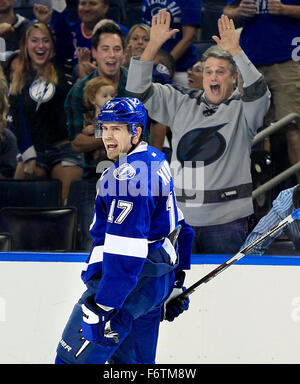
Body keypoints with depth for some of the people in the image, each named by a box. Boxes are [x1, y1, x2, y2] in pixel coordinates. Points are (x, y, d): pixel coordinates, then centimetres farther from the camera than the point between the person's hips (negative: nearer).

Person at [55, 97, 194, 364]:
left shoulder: (128, 174, -20)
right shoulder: (156, 160, 12)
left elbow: (124, 251, -26)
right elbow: (177, 225, 22)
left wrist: (103, 305, -27)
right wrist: (175, 281, 29)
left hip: (130, 282, -10)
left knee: (76, 356, -8)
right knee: (133, 361, 16)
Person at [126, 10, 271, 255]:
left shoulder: (242, 110, 2)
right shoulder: (182, 105, 12)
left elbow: (258, 93, -20)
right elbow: (138, 91, 7)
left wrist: (236, 51, -27)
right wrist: (154, 44, -4)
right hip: (181, 216, 3)